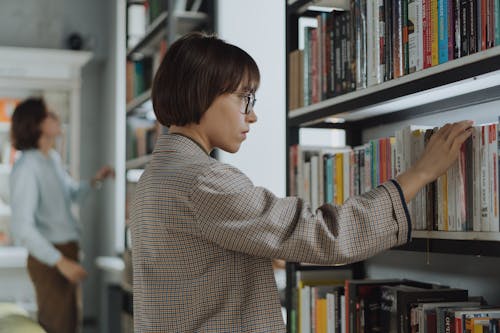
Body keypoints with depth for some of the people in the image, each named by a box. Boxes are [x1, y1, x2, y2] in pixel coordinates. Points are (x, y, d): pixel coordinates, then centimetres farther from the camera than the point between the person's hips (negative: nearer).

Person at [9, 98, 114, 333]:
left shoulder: (53, 158, 8)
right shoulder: (26, 168, -19)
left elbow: (73, 194, 25)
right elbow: (22, 227, -24)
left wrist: (95, 180, 6)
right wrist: (61, 262, -27)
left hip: (67, 252, 9)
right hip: (49, 258, -9)